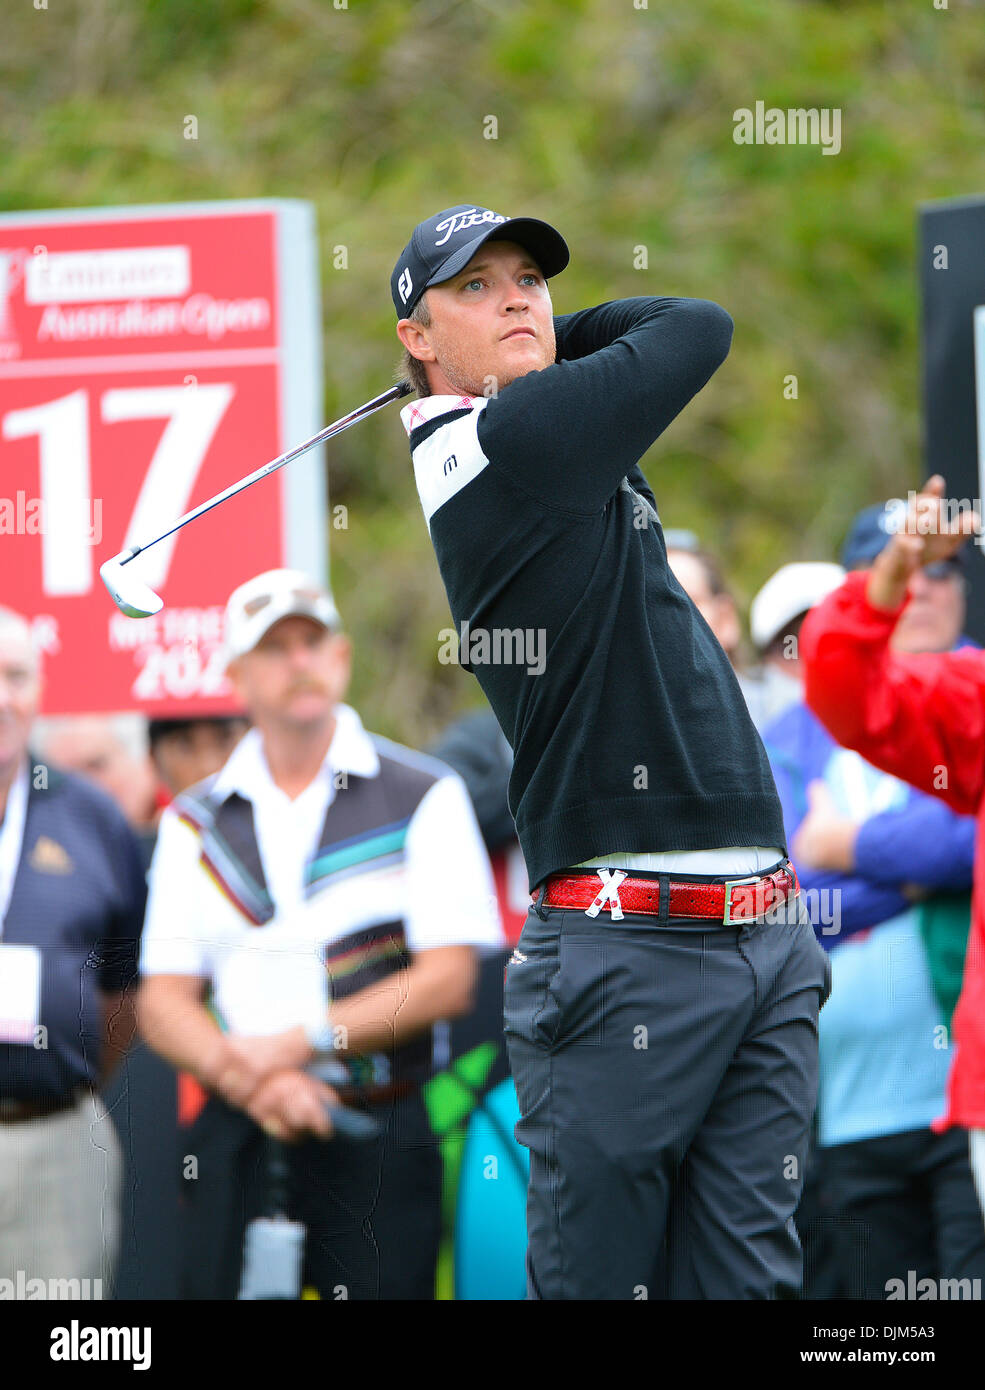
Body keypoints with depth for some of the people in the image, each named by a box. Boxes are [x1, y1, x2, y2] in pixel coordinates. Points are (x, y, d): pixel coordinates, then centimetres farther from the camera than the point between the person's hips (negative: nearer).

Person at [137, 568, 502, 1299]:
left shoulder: (425, 796, 4)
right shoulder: (195, 822, 13)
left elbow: (448, 980, -4)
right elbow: (164, 1002, 7)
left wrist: (299, 1043, -12)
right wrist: (247, 1075, -13)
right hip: (237, 1138, 2)